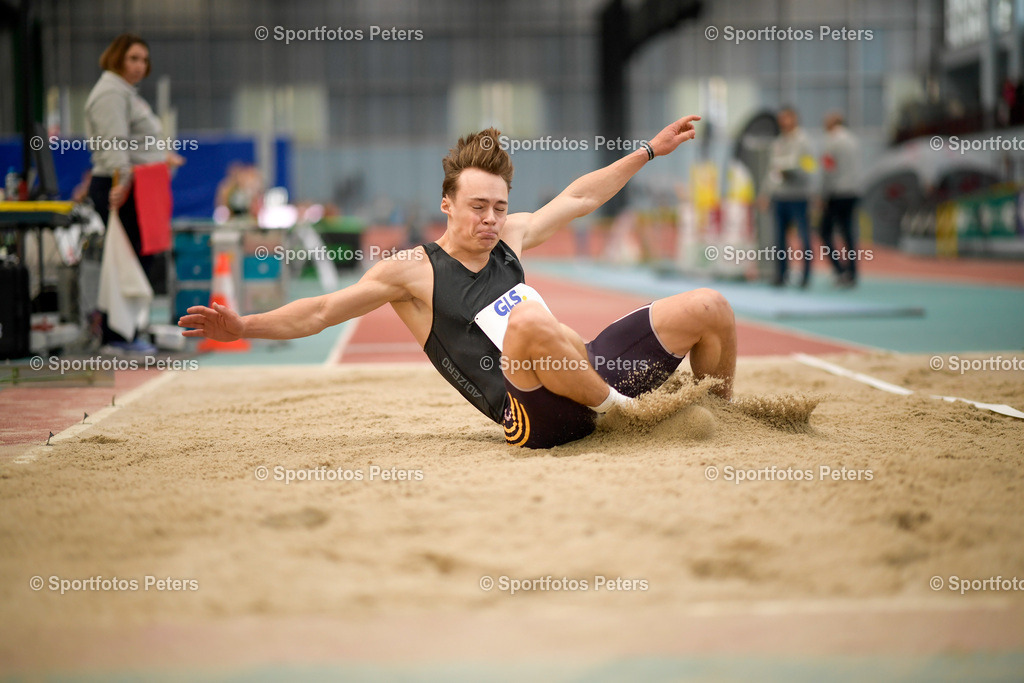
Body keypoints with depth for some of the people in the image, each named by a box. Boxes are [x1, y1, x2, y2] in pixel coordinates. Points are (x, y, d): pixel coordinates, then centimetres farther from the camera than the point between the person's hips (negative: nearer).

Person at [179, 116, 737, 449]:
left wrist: (650, 151, 32)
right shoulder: (413, 270, -3)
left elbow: (579, 197, 28)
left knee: (709, 309, 5)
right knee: (531, 319, -42)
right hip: (534, 416, -7)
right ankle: (618, 410, -18)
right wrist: (245, 326, -19)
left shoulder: (508, 238, 14)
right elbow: (321, 311, -6)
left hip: (586, 370, 7)